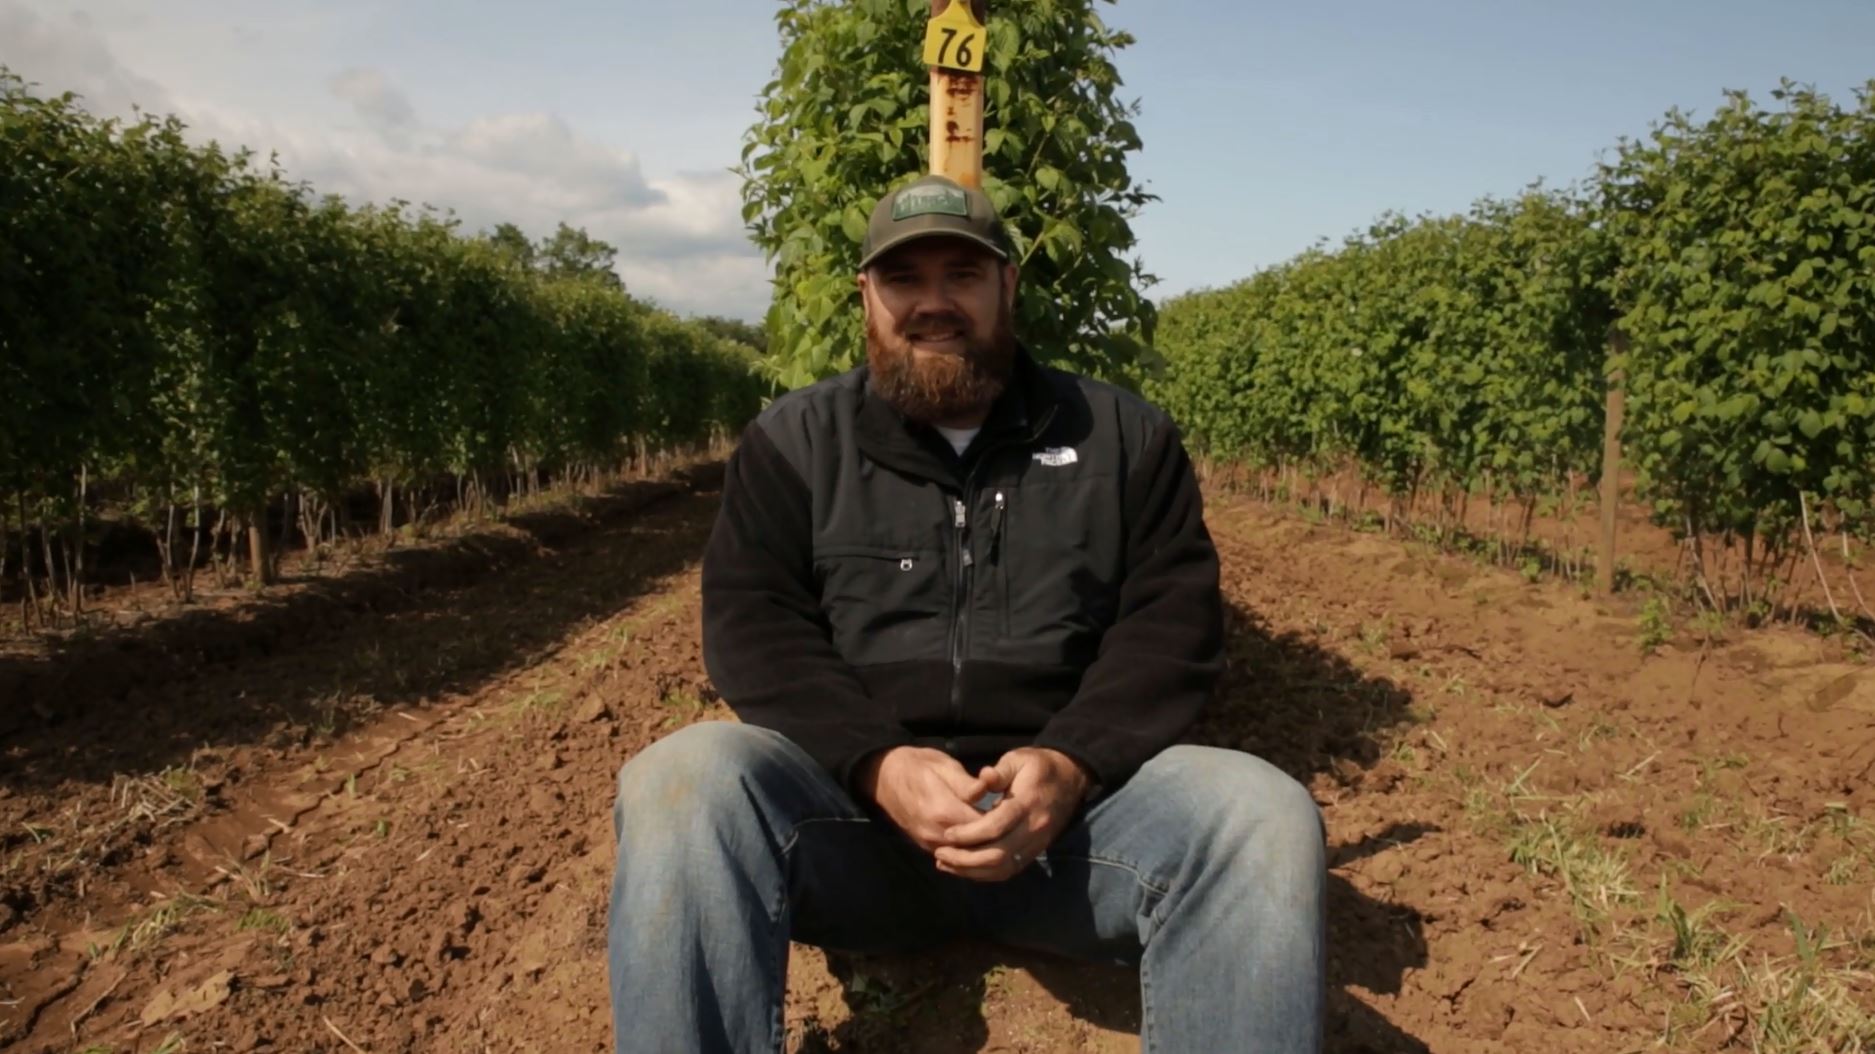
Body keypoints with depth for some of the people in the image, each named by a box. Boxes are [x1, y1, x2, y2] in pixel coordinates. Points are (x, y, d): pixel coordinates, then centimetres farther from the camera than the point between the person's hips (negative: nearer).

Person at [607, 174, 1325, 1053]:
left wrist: (1072, 764, -19)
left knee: (1261, 813, -28)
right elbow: (753, 624, -1)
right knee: (681, 785, -31)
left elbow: (1172, 622, 1)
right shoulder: (792, 441, 10)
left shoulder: (1125, 437, 10)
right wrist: (876, 764, -19)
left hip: (1072, 796, 1)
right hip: (852, 795, 0)